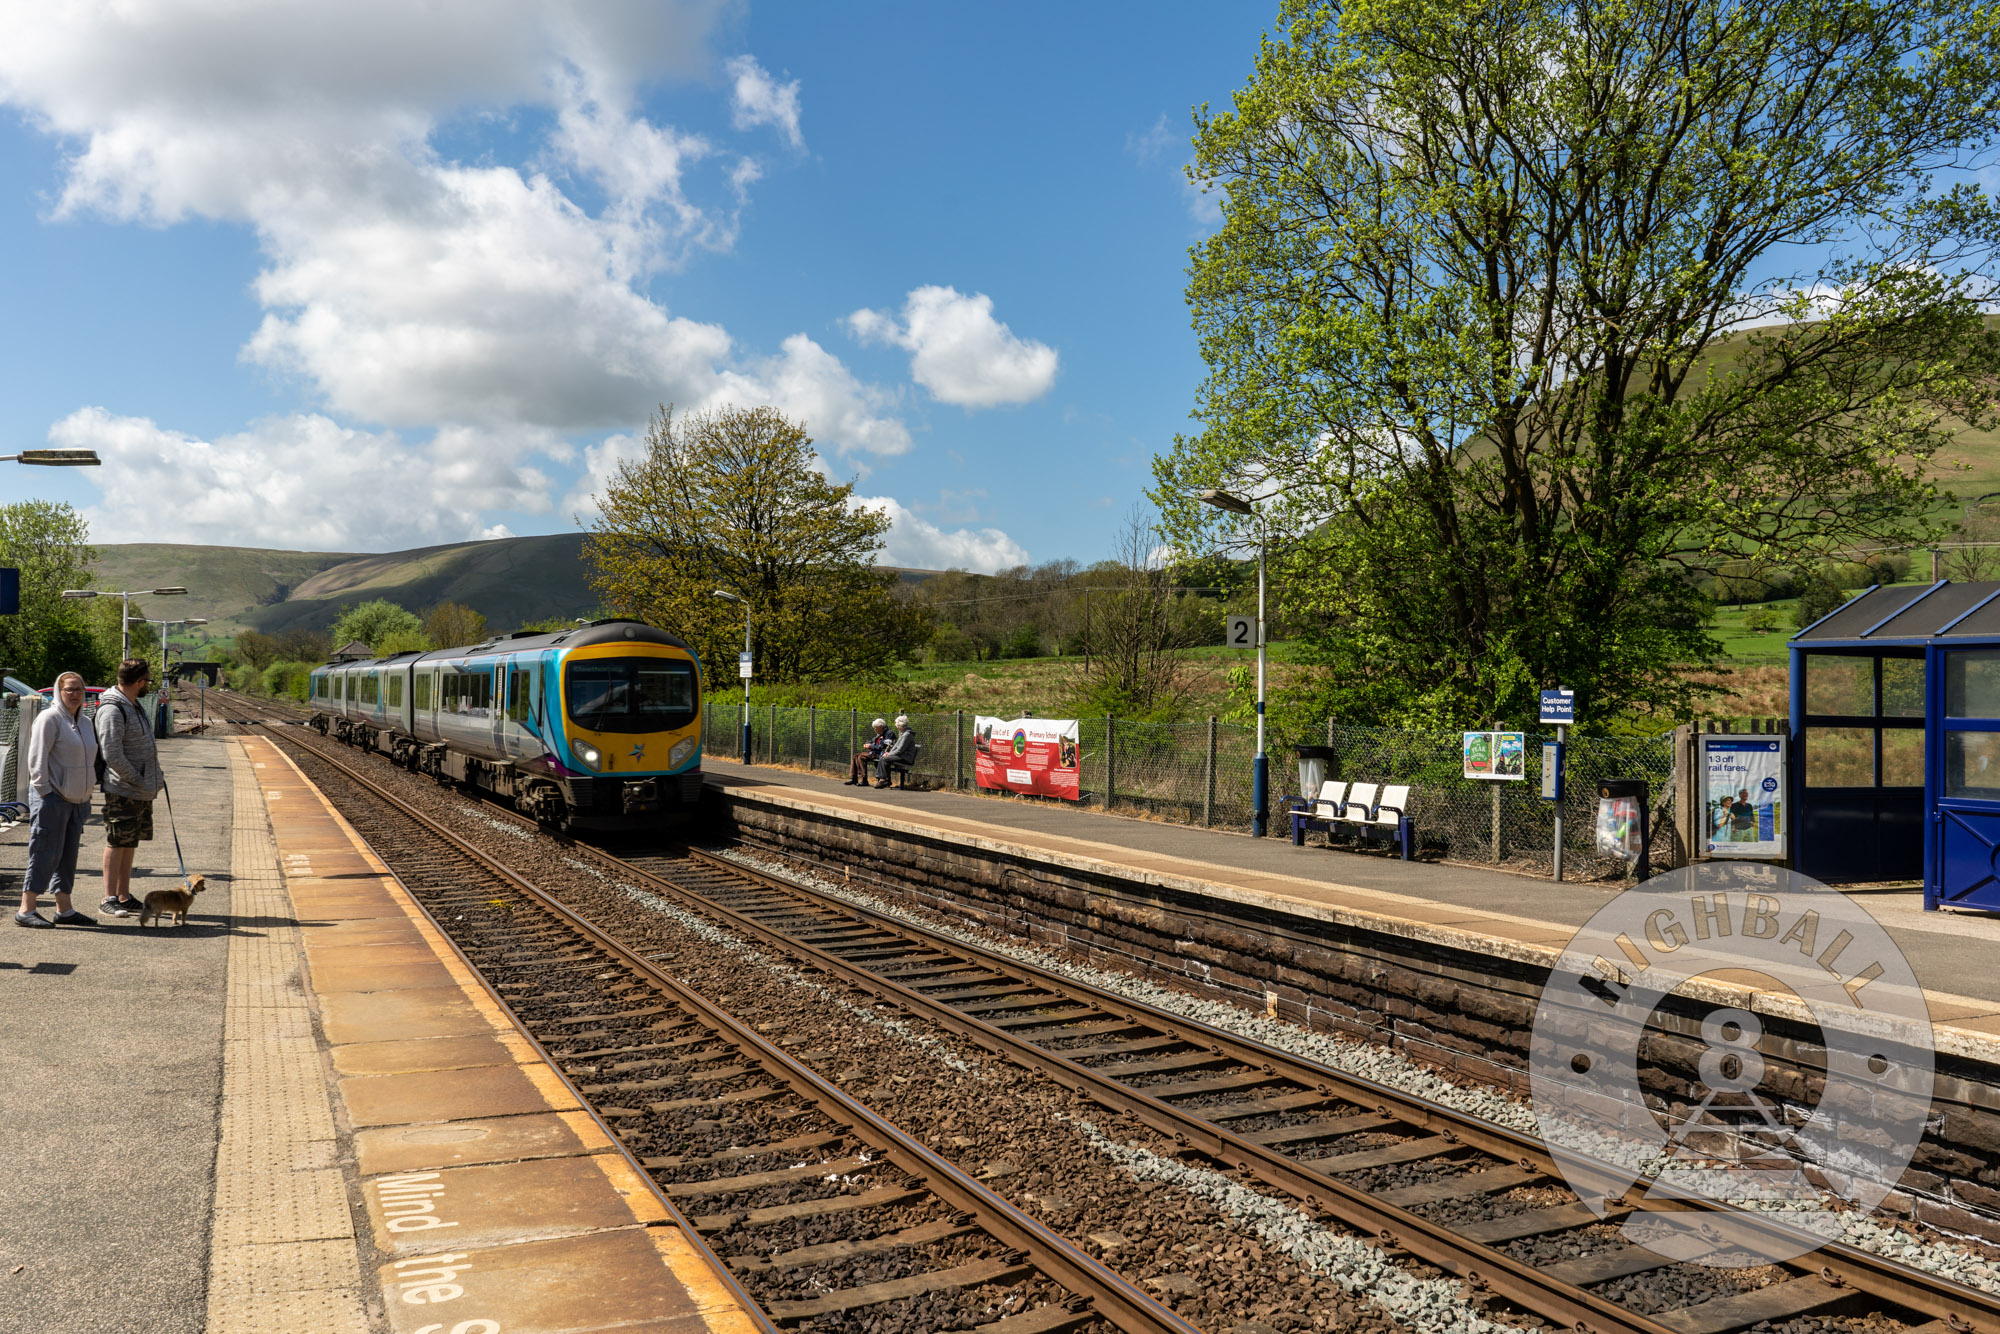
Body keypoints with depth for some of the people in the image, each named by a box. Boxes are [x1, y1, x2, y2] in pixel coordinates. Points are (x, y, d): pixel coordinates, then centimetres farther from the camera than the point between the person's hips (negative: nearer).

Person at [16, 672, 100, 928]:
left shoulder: (85, 722, 15)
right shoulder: (49, 719, -9)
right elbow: (37, 759, -14)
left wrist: (86, 796, 19)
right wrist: (44, 792, -18)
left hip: (77, 800, 8)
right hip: (52, 799, -8)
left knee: (68, 856, 11)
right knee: (46, 854, -7)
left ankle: (64, 910, 16)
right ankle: (26, 910, -2)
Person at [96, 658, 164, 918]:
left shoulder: (133, 705, 13)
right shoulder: (112, 710, -17)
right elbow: (112, 756, -21)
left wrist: (154, 778, 13)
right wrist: (137, 780, -15)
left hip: (142, 791, 9)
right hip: (122, 792, -9)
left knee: (130, 844, 13)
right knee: (116, 844, -2)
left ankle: (124, 897, 20)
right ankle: (109, 899, 5)